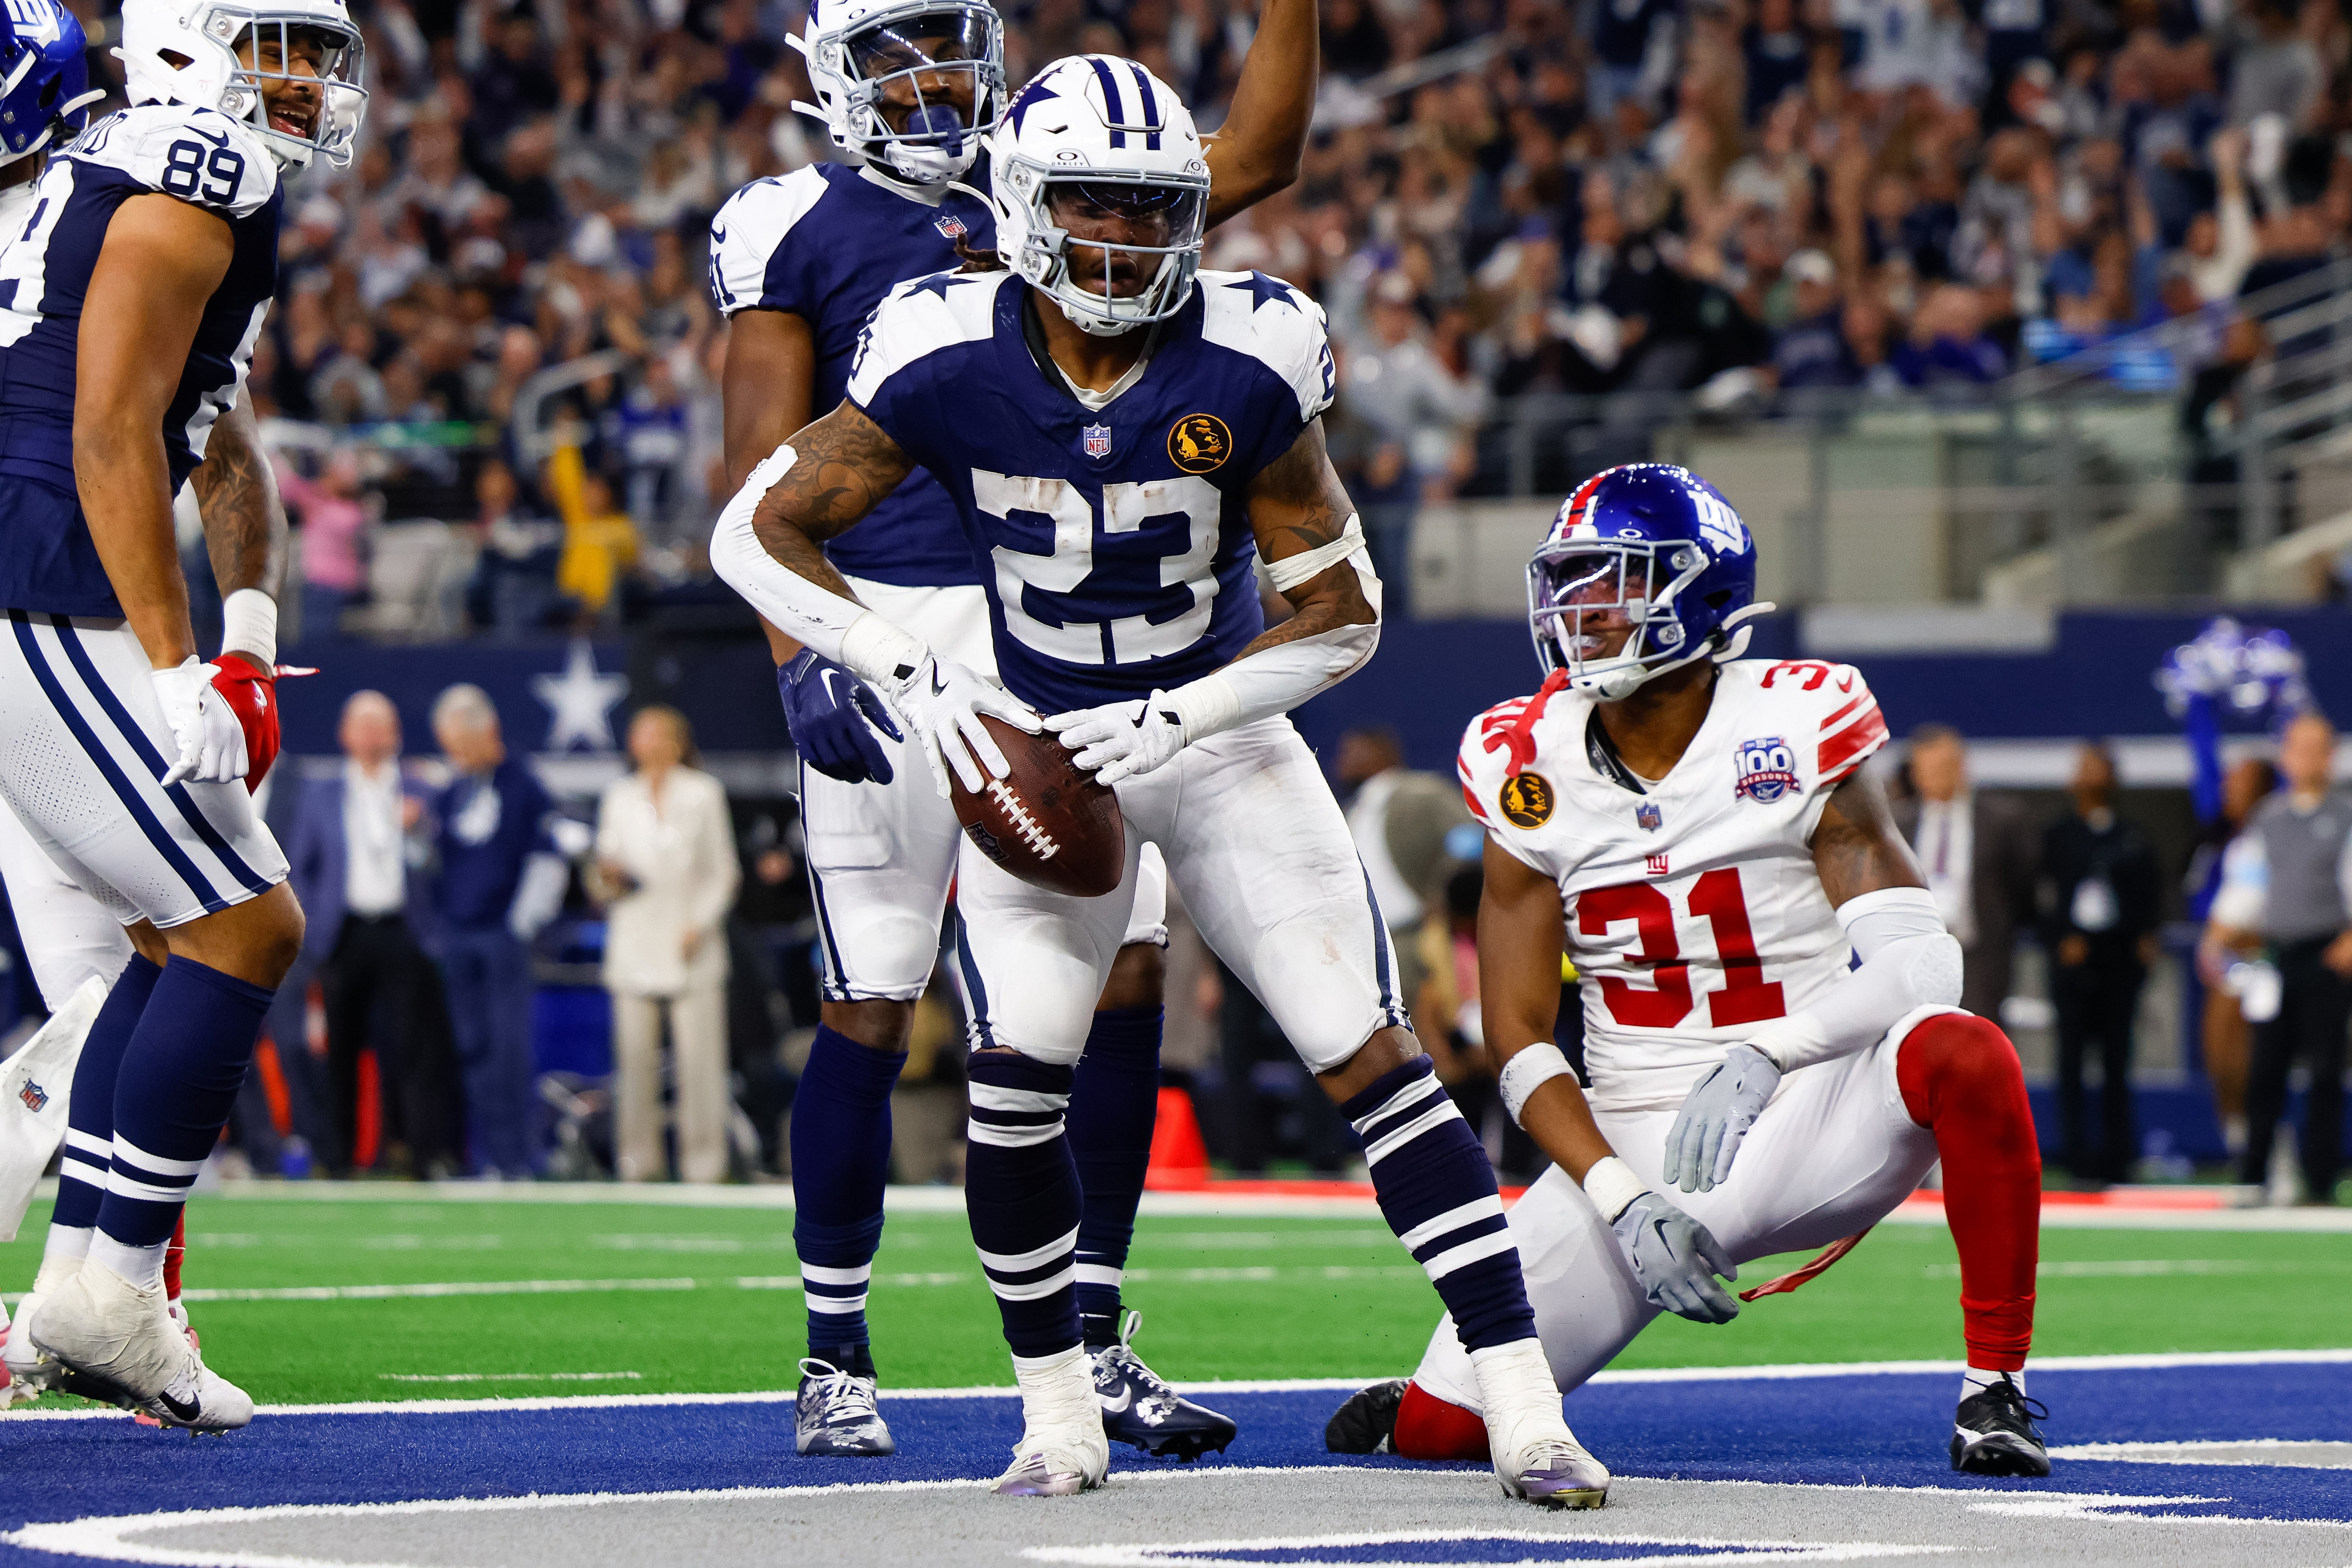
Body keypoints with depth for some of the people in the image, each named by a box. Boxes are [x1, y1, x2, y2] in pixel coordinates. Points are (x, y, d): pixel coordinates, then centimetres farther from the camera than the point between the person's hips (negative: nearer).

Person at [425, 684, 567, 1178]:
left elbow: (548, 859, -1)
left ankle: (514, 1151, -5)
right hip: (455, 934, 4)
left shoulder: (522, 785, -1)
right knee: (472, 1042, 2)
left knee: (509, 1042, -8)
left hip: (504, 933, -4)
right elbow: (432, 855, 18)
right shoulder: (447, 789, 11)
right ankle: (484, 1151, 5)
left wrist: (525, 922, -4)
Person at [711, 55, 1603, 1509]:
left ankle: (1526, 1407, -8)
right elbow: (760, 530, -8)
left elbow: (1342, 615, -10)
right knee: (1018, 1068, -16)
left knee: (1374, 1052, -10)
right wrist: (914, 672, -21)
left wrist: (1177, 717, -23)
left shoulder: (1246, 365, -17)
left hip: (1218, 731, 0)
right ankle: (1058, 1409, 4)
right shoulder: (952, 361, -15)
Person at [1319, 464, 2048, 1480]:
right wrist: (1623, 1202, -14)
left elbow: (1917, 961, -16)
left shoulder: (1794, 733, -9)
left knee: (1962, 1054, -36)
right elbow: (1518, 1041, 1)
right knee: (1439, 1430, -14)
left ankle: (1993, 1391, -19)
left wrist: (1756, 1061, -30)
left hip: (1808, 1127, -2)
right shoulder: (1532, 771, 0)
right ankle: (1438, 1398, 26)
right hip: (1634, 1146, 2)